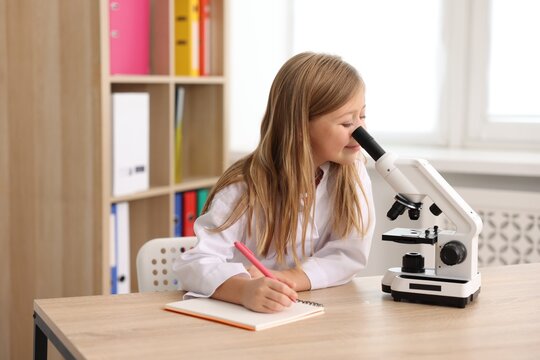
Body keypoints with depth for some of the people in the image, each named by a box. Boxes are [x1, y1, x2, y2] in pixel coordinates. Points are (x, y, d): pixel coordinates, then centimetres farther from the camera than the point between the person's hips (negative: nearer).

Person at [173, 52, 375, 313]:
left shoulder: (351, 170, -5)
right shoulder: (246, 188, -16)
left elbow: (352, 253, -9)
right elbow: (196, 263, -23)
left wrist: (287, 280, -24)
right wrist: (245, 289, -43)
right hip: (242, 316, -2)